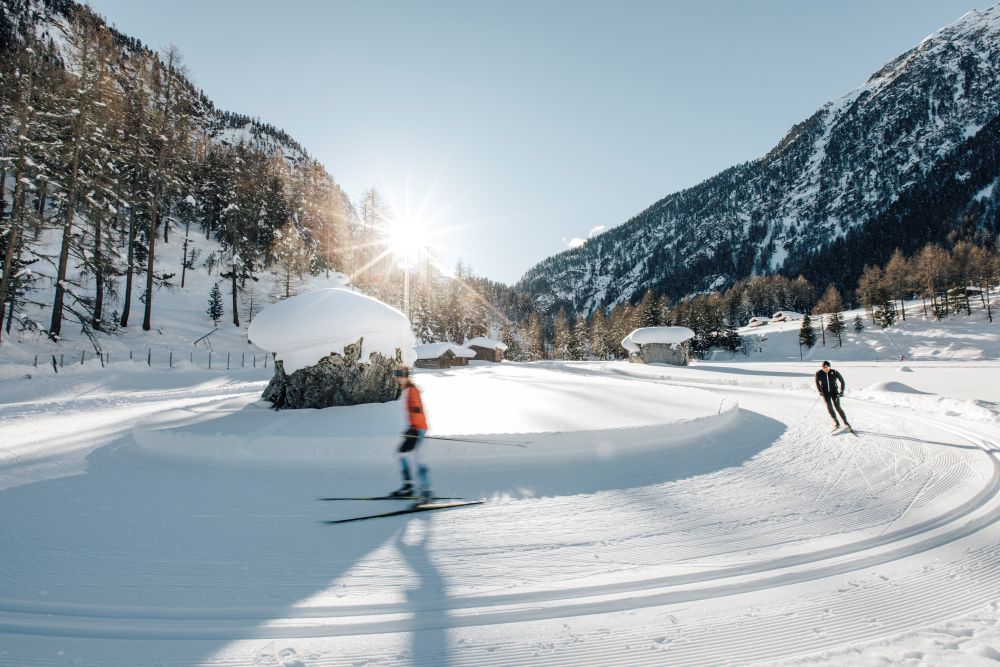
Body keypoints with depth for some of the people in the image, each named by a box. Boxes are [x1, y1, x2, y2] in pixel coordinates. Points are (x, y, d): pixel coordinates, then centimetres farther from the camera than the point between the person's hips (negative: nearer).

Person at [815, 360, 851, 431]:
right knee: (829, 406, -13)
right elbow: (817, 382, 3)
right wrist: (820, 391, -5)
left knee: (838, 407, -10)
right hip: (825, 392, 1)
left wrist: (841, 391, -11)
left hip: (834, 391, -1)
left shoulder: (834, 373, -15)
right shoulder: (818, 373, -12)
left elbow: (842, 381, -6)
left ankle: (846, 423, 1)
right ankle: (836, 422, 1)